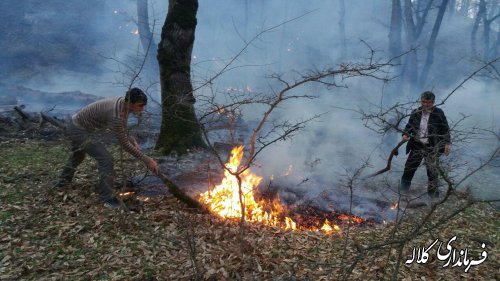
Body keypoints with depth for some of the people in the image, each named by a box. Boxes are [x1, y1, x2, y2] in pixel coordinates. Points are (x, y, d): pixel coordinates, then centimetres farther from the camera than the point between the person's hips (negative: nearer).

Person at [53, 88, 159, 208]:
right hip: (79, 130, -10)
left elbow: (123, 132, 1)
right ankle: (107, 197, -4)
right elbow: (124, 144, -32)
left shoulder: (124, 103, -13)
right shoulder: (115, 115, -39)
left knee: (78, 155, 33)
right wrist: (147, 160, -30)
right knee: (106, 159, -18)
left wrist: (134, 142, -15)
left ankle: (63, 181, 60)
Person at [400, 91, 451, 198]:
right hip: (417, 145, 2)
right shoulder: (415, 113, 4)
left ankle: (433, 191, 20)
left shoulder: (439, 113, -3)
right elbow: (409, 126, 12)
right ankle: (404, 187, 18)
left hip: (432, 147, -2)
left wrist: (447, 143, -9)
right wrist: (405, 134, -8)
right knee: (410, 166, 2)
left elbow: (445, 129, -1)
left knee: (433, 170, 5)